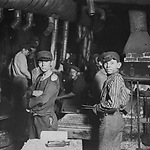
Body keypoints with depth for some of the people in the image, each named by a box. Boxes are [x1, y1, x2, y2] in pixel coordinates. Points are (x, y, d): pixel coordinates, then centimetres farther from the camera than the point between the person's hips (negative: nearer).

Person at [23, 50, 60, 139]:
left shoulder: (53, 79, -12)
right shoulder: (40, 77, 12)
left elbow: (43, 99, -20)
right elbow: (26, 95, 8)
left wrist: (28, 104, -5)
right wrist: (32, 93, -15)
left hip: (46, 119, -7)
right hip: (33, 118, 7)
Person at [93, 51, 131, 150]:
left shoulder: (115, 79, -17)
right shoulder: (119, 78, 12)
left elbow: (113, 104, -25)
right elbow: (126, 95, 26)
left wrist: (97, 108, -11)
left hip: (110, 120, -10)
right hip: (118, 118, 10)